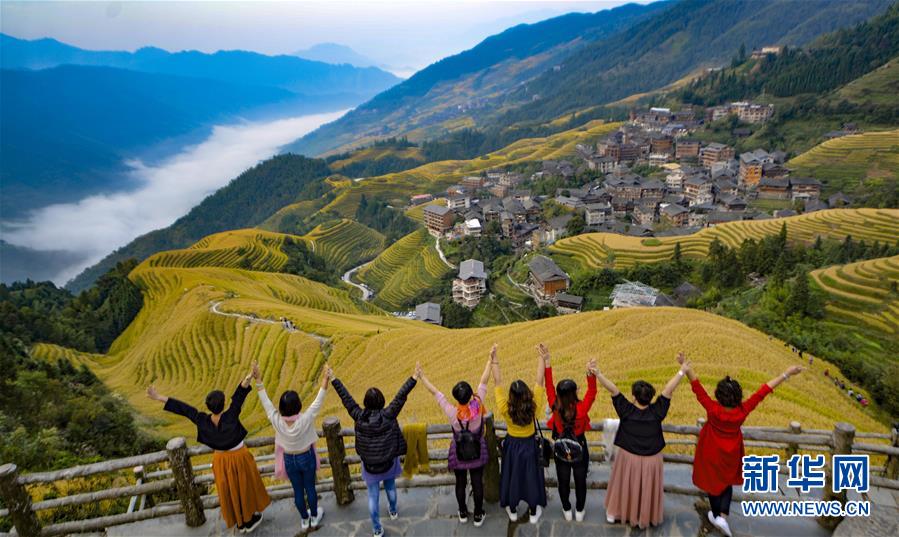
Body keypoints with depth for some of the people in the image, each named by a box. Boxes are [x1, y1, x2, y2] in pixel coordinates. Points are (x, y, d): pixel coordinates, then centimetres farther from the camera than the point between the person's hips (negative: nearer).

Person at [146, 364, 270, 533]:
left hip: (221, 461, 4)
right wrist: (248, 379, -59)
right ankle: (250, 520, 36)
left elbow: (182, 408, -18)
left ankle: (240, 523, 39)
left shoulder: (202, 420, -22)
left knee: (229, 491, 22)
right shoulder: (230, 416, -33)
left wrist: (159, 397, -13)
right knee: (245, 487, 18)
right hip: (239, 458, -4)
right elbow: (239, 396, -46)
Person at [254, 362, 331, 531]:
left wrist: (258, 379, -16)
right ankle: (314, 516, 42)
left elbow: (265, 401, -20)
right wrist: (325, 380, -32)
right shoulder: (305, 420, -32)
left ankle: (304, 519, 43)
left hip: (289, 460, 2)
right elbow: (318, 401, -30)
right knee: (310, 487, 20)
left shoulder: (277, 421, -27)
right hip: (306, 458, -2)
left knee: (298, 490, 22)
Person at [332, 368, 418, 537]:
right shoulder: (387, 415, -24)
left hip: (369, 465, 0)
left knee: (373, 496, 14)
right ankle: (393, 512, 52)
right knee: (390, 487, 28)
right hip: (388, 462, 0)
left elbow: (346, 398, -15)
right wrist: (413, 378, -28)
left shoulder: (359, 417, -21)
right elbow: (401, 396, -27)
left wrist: (333, 380, -9)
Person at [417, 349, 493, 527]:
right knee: (477, 483, 16)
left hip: (459, 453, 0)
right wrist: (491, 360, -13)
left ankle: (463, 514, 40)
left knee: (460, 483, 21)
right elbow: (483, 383, -21)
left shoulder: (452, 412, -28)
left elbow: (435, 392, -19)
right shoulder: (478, 406, -27)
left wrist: (422, 377, -9)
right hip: (477, 452, 0)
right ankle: (478, 516, 32)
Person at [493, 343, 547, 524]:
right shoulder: (533, 407, -28)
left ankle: (512, 510, 37)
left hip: (512, 446, 0)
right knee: (531, 476, 18)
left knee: (512, 476, 20)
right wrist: (541, 357, -21)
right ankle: (533, 512, 34)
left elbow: (498, 382, -26)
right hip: (529, 445, 0)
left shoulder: (505, 409, -28)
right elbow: (539, 380, -24)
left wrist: (494, 359, -23)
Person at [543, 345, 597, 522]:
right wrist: (591, 373, -45)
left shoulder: (555, 407, -26)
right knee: (580, 481, 21)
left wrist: (546, 361, -26)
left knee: (563, 481, 21)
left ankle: (567, 511, 40)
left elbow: (549, 387, -22)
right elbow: (592, 392, -28)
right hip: (579, 449, -1)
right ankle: (579, 511, 39)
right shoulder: (581, 408, -30)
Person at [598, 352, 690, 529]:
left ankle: (615, 513, 36)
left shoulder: (626, 410, -21)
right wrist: (682, 370, -20)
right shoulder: (656, 411, -19)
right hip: (651, 461, 0)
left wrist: (597, 374, -28)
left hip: (628, 458, 0)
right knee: (648, 489, 22)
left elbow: (613, 389, -25)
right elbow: (668, 389, -20)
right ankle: (648, 516, 39)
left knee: (624, 487, 20)